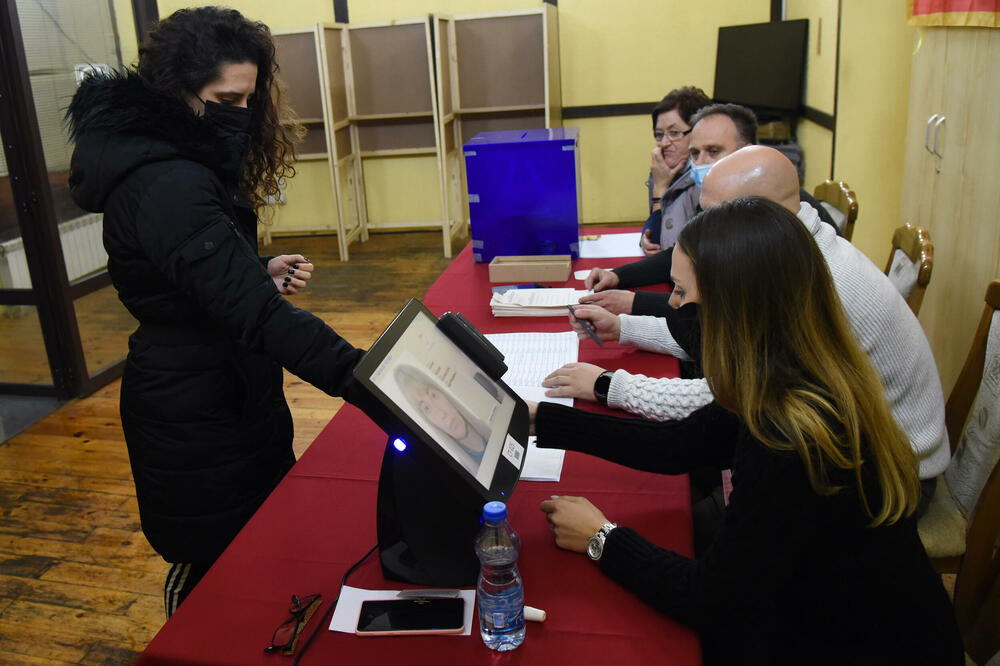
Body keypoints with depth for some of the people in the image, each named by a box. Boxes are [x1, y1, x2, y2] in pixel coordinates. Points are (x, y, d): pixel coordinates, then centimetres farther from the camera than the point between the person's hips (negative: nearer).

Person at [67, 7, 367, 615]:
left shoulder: (173, 164, 8)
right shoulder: (167, 185, -26)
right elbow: (255, 313, -35)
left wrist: (260, 273, 0)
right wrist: (361, 376, -42)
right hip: (197, 420, -10)